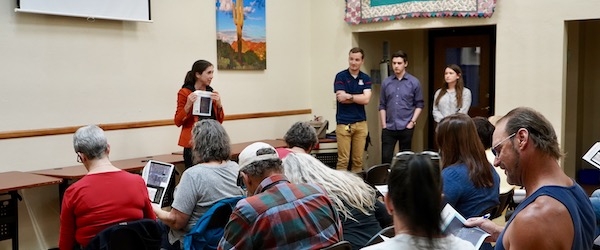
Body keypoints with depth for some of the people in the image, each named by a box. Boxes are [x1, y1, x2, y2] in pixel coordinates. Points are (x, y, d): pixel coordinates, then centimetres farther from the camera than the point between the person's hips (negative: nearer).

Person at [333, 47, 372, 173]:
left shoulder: (365, 78, 9)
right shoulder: (341, 76, -1)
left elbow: (366, 99, -5)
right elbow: (341, 98, -12)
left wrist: (349, 96, -9)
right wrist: (358, 98, -6)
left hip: (361, 123, 4)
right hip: (344, 123, -3)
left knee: (358, 160, 6)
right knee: (343, 160, -4)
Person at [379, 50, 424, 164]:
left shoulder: (414, 82, 0)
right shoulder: (386, 82, 5)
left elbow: (419, 104, 3)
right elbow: (382, 105, 8)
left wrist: (412, 122, -6)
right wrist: (383, 125, 1)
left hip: (406, 127, -1)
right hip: (389, 128, 1)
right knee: (385, 158, -3)